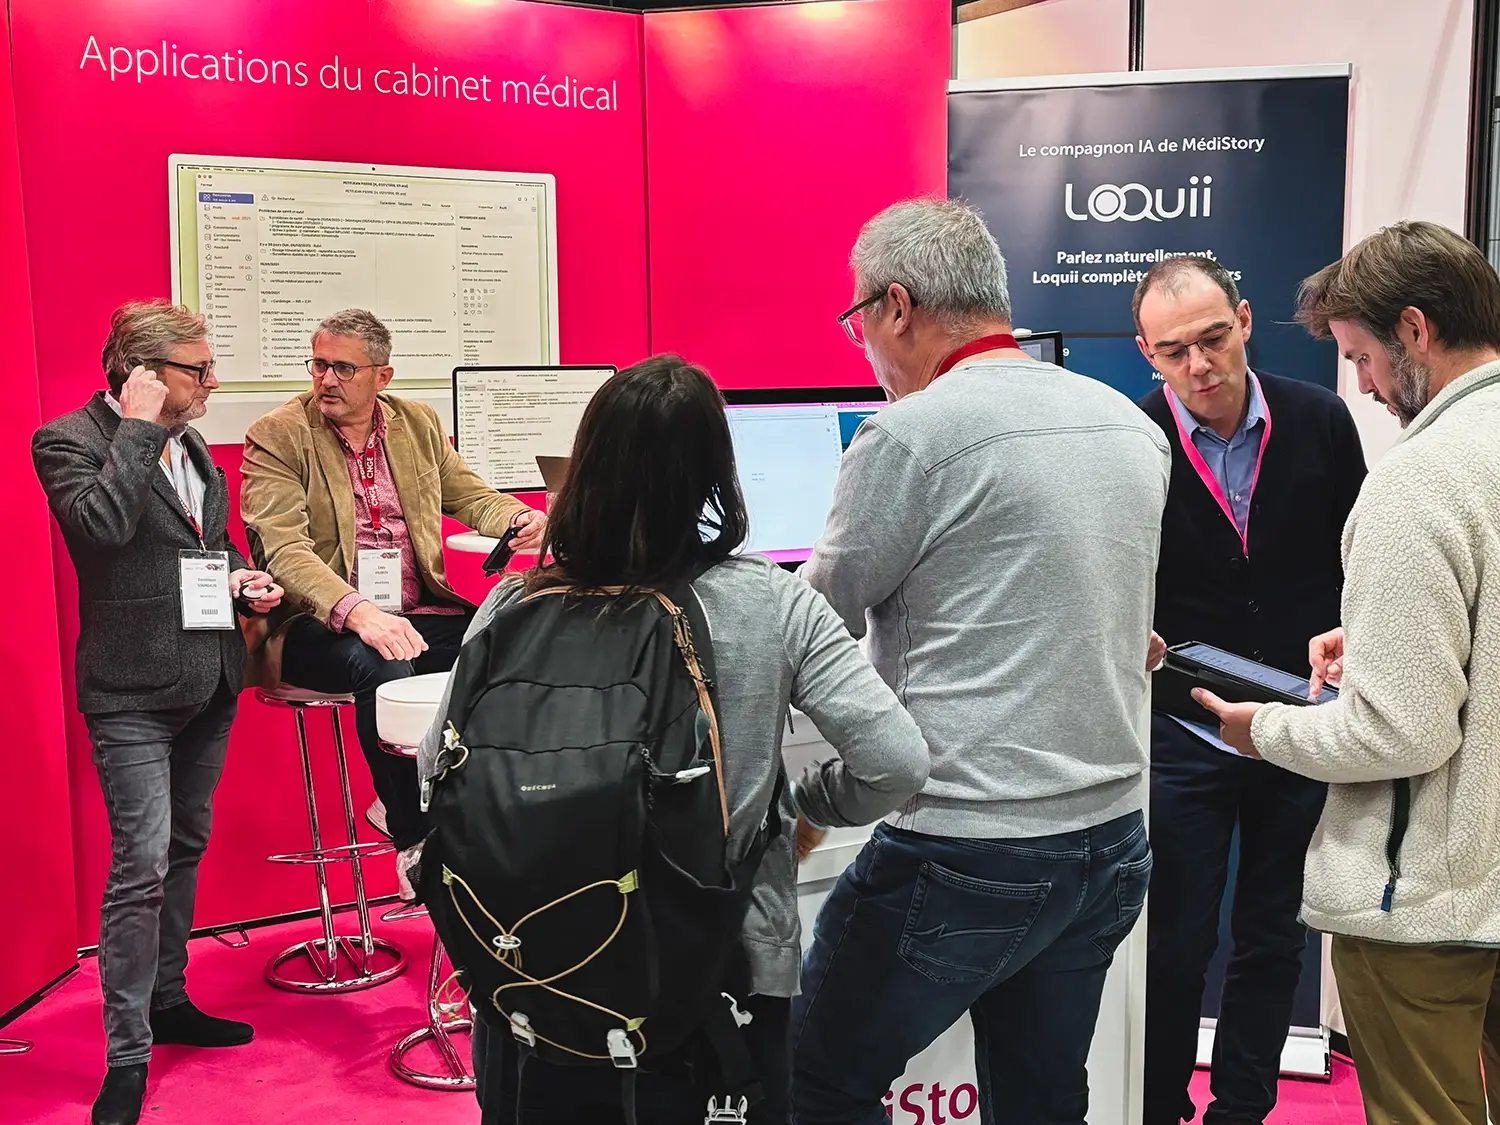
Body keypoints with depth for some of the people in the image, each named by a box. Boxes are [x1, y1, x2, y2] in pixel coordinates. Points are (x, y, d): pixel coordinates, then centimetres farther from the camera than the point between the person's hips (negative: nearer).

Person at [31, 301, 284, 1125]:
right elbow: (103, 523, -28)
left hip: (208, 680, 8)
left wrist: (240, 577, 5)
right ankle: (126, 1057, 1)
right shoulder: (69, 440, -9)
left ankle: (168, 1001, 32)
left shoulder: (188, 443, 13)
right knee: (141, 863, -9)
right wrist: (139, 427, -21)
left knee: (186, 847, 17)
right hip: (133, 691, -8)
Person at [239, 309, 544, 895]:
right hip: (320, 623, -5)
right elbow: (284, 549, -14)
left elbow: (470, 496, 21)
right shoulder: (275, 438, -3)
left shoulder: (419, 423, 13)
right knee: (382, 667, -37)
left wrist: (519, 517, -5)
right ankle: (416, 844, -18)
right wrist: (357, 611, -32)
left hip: (417, 615, 5)